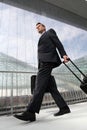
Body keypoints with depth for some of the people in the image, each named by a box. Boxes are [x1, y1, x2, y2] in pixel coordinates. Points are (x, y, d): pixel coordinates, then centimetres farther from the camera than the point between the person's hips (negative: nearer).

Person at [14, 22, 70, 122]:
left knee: (39, 86, -19)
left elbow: (58, 43, 2)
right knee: (51, 88, 1)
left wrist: (63, 55, -14)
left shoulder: (50, 31, 17)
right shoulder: (42, 39, 36)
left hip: (47, 61, -9)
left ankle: (30, 113, -23)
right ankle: (64, 108, 5)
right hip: (44, 63, 9)